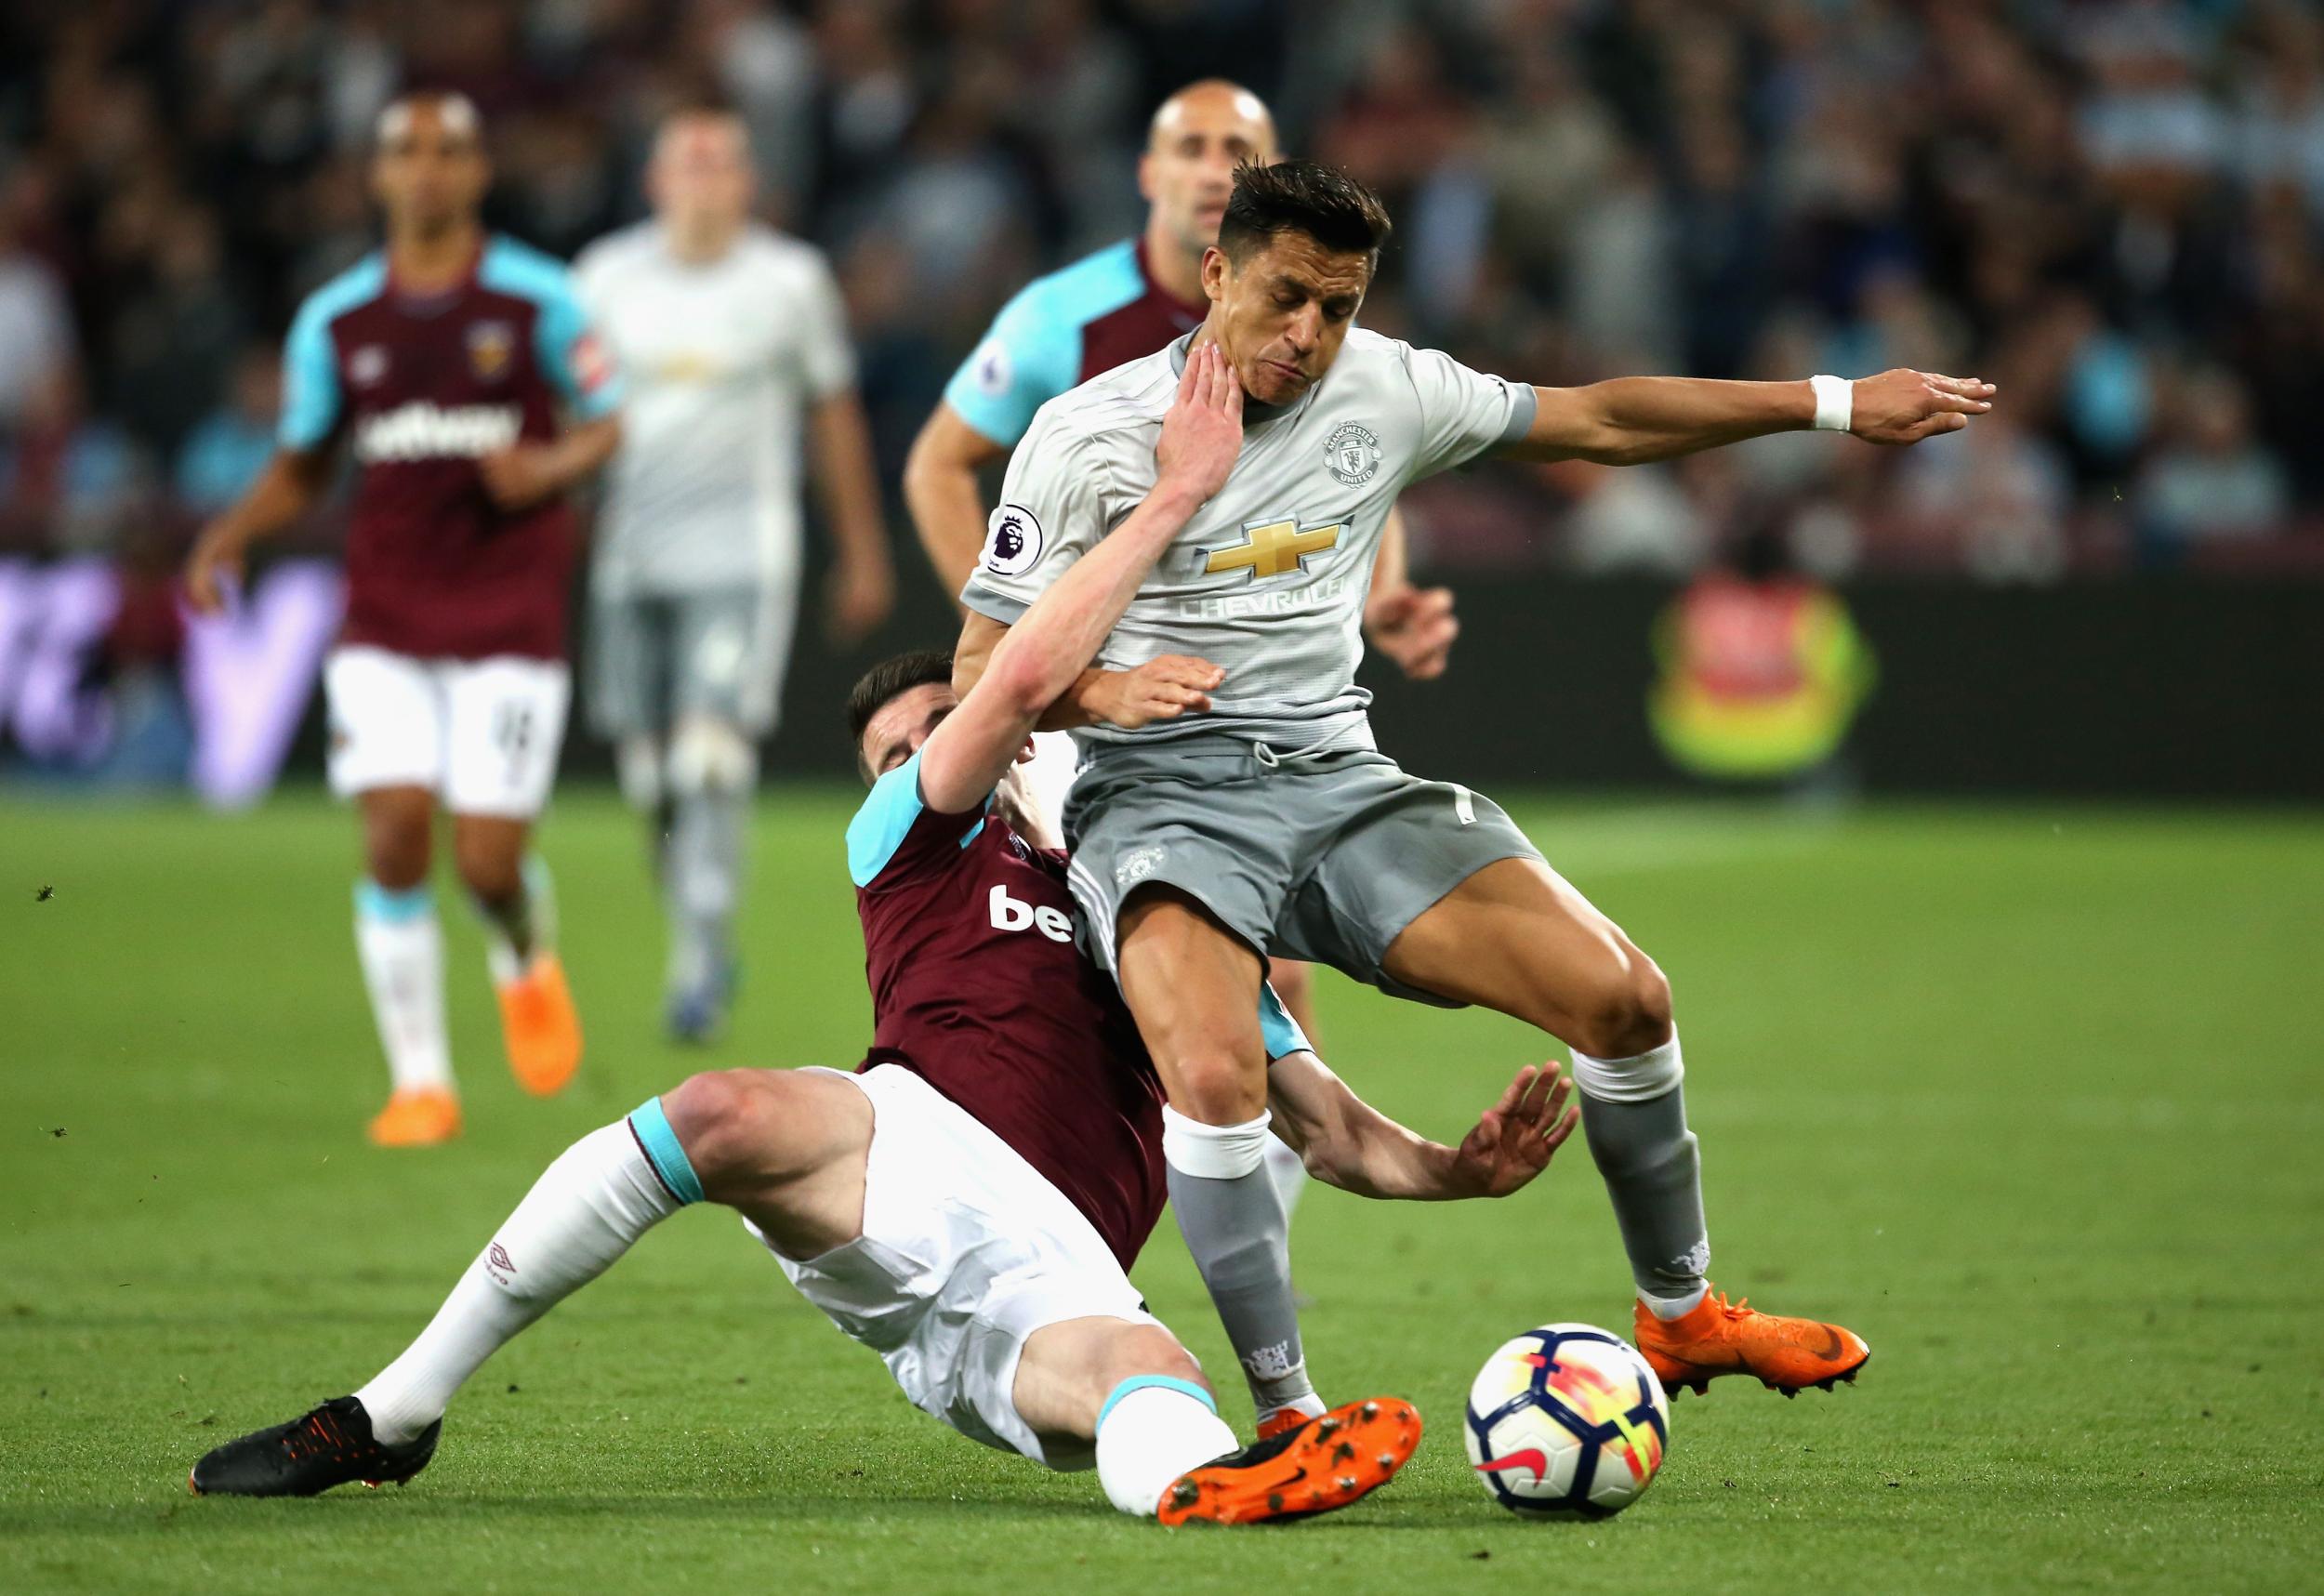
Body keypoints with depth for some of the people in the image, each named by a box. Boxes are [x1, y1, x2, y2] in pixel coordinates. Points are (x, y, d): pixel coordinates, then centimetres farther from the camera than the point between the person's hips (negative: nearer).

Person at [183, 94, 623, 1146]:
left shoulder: (536, 300, -2)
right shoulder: (335, 321, 5)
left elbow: (606, 425, 7)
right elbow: (300, 468, 15)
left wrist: (550, 466, -14)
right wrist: (229, 536, -3)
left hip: (509, 621, -2)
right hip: (384, 627, 2)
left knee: (489, 862, -8)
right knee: (395, 835, -12)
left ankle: (528, 967, 30)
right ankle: (420, 1081, 0)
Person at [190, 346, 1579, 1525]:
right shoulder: (919, 848, 23)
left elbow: (1332, 1129, 28)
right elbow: (1024, 678, 5)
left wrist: (1463, 1167, 7)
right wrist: (1178, 496, 4)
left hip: (1050, 1281, 2)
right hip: (917, 1153, -2)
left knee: (1145, 1371, -36)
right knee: (727, 1111, -35)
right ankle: (392, 1416, -32)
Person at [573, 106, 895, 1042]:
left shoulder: (789, 281, 0)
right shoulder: (607, 279, 5)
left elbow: (835, 418, 9)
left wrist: (862, 555, 13)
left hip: (740, 559, -3)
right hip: (632, 557, 3)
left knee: (713, 761, -15)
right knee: (652, 773, 4)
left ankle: (698, 968, -11)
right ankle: (703, 939, 25)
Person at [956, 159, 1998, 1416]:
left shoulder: (1383, 390, 5)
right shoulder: (1086, 438, -7)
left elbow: (1598, 419, 15)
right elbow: (985, 674, -4)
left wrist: (1836, 405, 14)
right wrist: (1099, 690, -26)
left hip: (1338, 783, 4)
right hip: (1162, 796, -4)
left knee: (1623, 999, -9)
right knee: (1217, 1082, -34)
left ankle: (1678, 1313, 13)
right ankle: (1286, 1416, -21)